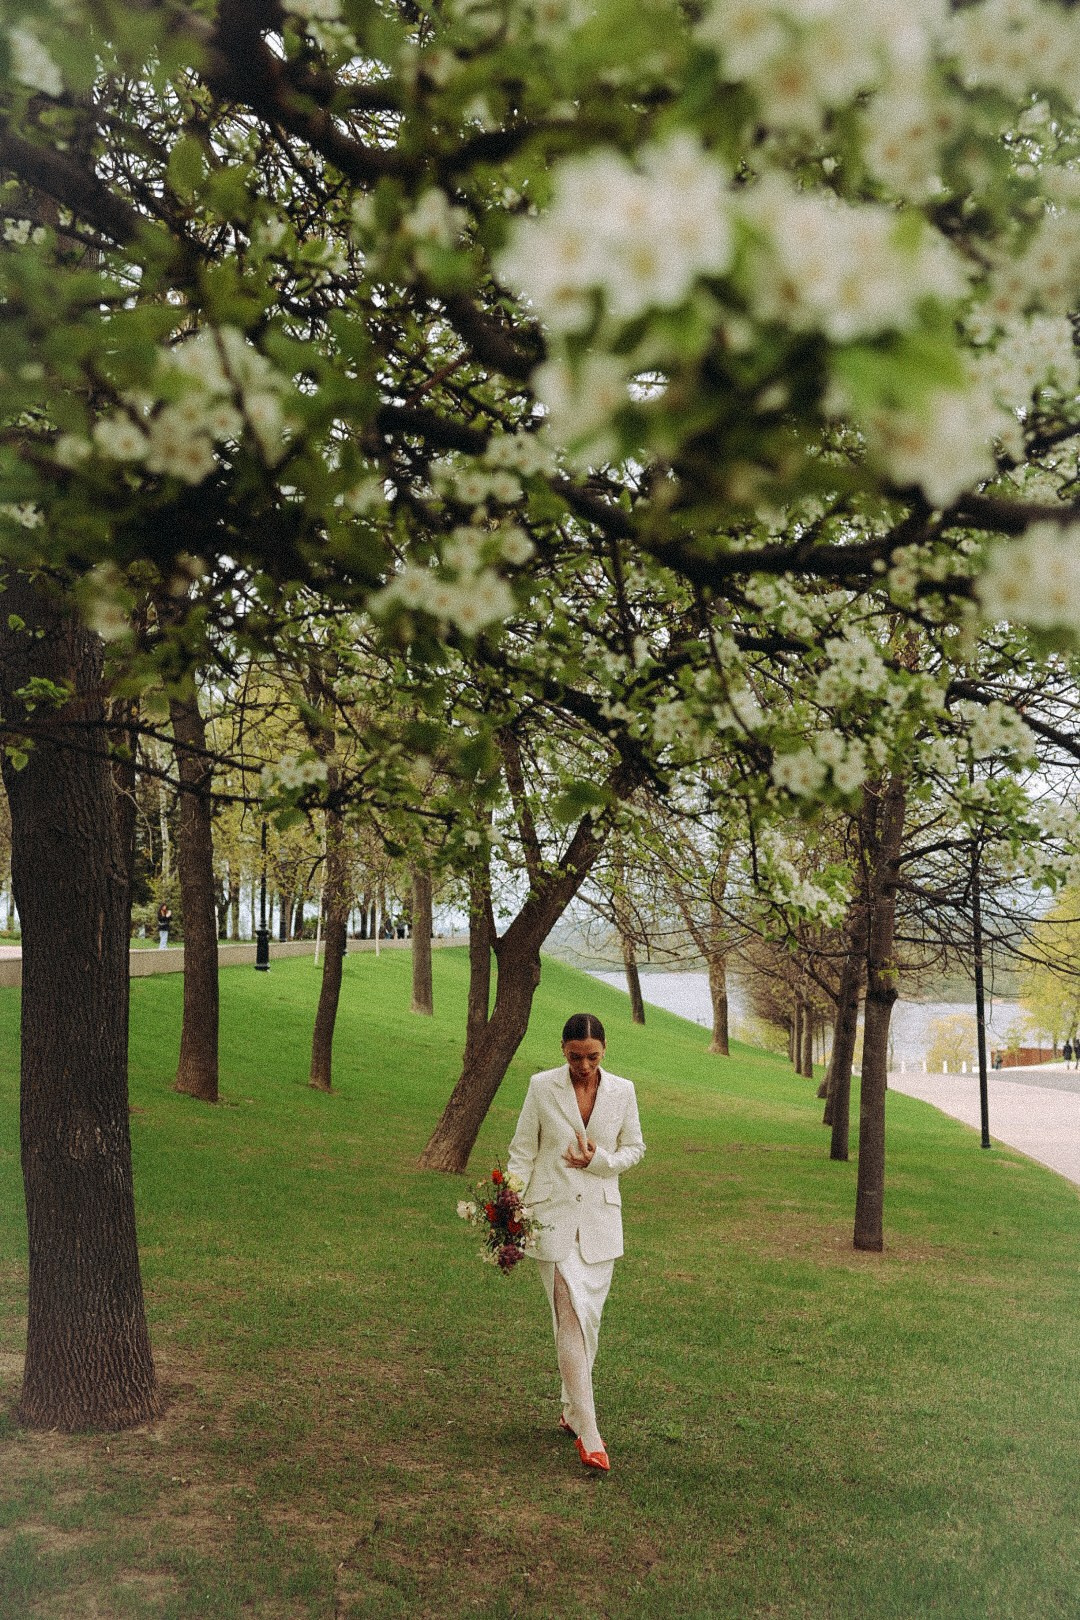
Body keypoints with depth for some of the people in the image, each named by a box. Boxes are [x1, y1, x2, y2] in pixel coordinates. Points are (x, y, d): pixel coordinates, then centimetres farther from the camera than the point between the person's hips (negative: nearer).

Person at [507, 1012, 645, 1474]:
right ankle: (588, 1433, -9)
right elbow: (522, 1151, 0)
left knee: (589, 1319, 10)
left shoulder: (622, 1091, 0)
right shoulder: (542, 1086, -5)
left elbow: (634, 1148, 10)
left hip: (600, 1217, 3)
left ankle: (572, 1412, 28)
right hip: (553, 1215, -3)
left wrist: (599, 1160, -10)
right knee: (572, 1318, -10)